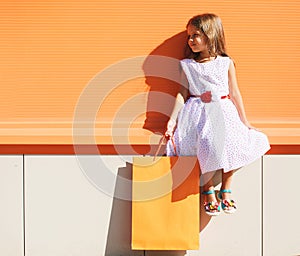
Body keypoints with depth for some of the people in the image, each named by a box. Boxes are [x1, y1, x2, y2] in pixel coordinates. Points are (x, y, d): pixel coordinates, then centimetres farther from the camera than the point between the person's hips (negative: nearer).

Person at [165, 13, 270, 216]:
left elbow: (235, 94, 10)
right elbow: (183, 94, 8)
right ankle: (208, 191, -5)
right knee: (209, 146, -27)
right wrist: (173, 120, -1)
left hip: (224, 112, 1)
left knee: (232, 144, -23)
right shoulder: (187, 65, 8)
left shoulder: (226, 63, 7)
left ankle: (226, 189, 1)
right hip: (199, 114, -1)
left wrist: (245, 122, 12)